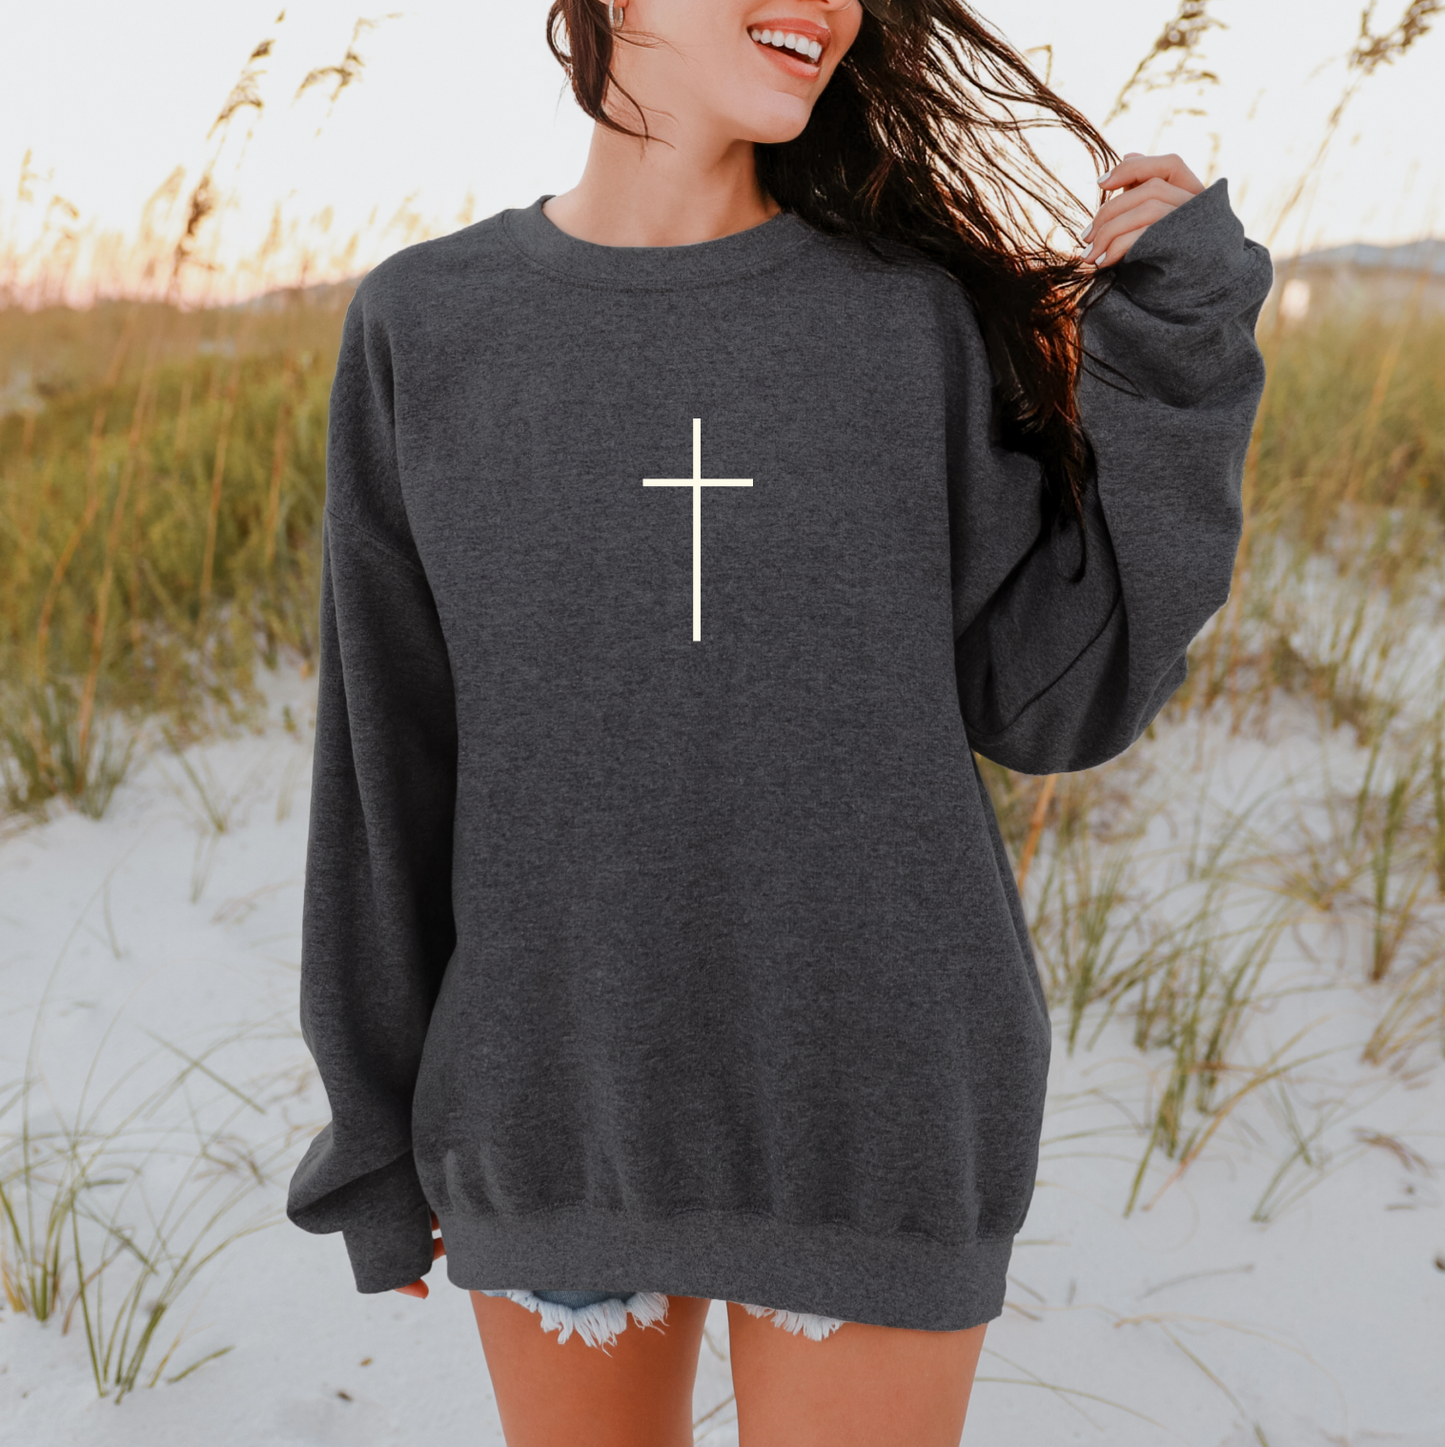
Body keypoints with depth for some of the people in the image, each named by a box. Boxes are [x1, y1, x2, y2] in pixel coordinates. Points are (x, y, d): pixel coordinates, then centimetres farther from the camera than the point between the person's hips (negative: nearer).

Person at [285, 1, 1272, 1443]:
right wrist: (382, 1133, 5)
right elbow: (392, 756, 1)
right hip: (560, 1096, 1)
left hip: (874, 1100, 0)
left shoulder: (915, 314, -3)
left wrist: (1174, 343, -11)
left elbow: (1053, 700, -4)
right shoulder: (424, 328, -2)